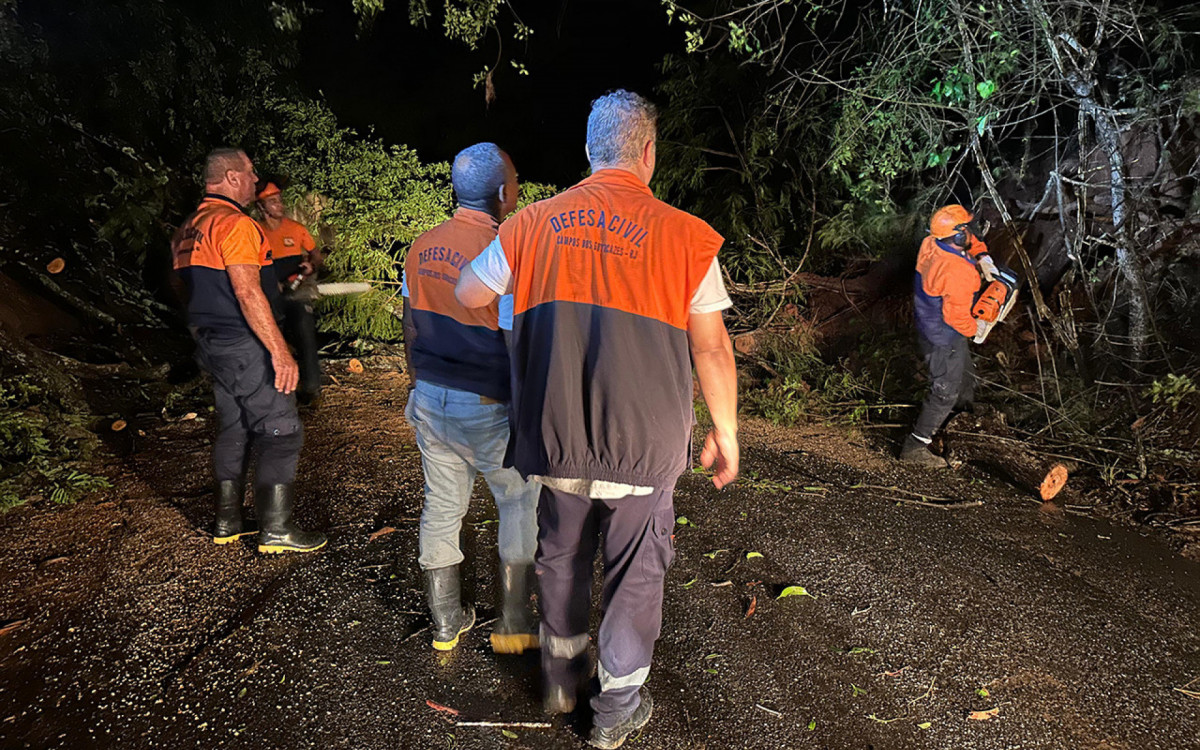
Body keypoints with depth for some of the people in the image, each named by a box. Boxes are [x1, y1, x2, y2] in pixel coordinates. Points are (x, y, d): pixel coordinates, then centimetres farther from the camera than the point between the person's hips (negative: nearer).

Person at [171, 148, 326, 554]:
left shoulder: (188, 228, 15)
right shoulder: (235, 223, -16)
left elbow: (197, 287, 20)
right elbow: (248, 294, -23)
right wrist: (280, 351, -23)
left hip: (211, 345, 10)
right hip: (245, 345, -10)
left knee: (234, 429, 17)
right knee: (281, 432, -4)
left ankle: (228, 521, 23)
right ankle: (276, 529, 0)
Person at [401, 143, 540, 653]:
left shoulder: (421, 248, 3)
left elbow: (411, 330, 11)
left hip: (430, 400, 6)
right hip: (486, 409, -6)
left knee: (441, 508, 14)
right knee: (520, 501, 13)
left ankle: (446, 623, 27)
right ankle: (513, 625, 18)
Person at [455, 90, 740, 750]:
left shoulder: (533, 224, -1)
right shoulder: (685, 235, -9)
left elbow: (466, 295, 11)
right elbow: (712, 350, -5)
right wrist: (725, 431, 8)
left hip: (555, 439, 3)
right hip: (643, 445, -3)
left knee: (560, 556, 23)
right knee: (635, 572, 14)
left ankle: (561, 674, 42)